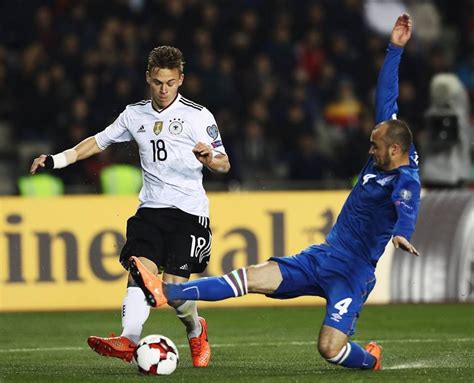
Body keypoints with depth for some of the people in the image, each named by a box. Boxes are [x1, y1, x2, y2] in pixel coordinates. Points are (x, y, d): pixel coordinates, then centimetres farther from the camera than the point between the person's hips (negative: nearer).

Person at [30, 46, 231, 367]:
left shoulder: (198, 115, -2)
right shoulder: (135, 115, 11)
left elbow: (224, 163, -4)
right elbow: (99, 141, 24)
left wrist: (210, 158, -27)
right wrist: (57, 160, 20)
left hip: (189, 211, -4)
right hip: (151, 207, 4)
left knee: (173, 285, -13)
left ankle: (196, 331, 18)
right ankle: (129, 340, -38)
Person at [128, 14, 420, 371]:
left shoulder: (405, 181, -17)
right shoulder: (382, 159, 6)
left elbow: (406, 208, -41)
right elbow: (386, 100, 11)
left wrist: (402, 234, -64)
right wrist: (395, 49, 11)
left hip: (352, 273, -8)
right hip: (322, 257, 8)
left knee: (330, 349, -18)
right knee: (253, 277, -5)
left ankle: (371, 359, 17)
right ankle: (166, 292, -14)